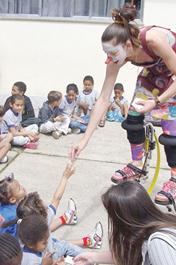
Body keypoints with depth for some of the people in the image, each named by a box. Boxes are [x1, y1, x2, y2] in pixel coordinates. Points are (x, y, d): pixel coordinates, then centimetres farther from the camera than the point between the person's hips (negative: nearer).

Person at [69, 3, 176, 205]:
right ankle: (136, 165, 20)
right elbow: (103, 99, -23)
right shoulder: (117, 59, -24)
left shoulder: (153, 39, -42)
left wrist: (156, 101, -40)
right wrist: (84, 140, -26)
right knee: (133, 117, -1)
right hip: (154, 71, 6)